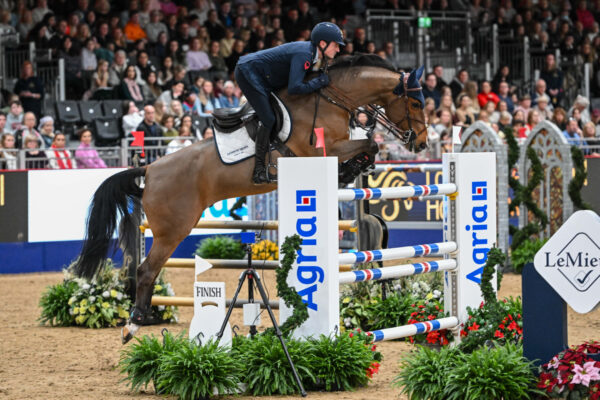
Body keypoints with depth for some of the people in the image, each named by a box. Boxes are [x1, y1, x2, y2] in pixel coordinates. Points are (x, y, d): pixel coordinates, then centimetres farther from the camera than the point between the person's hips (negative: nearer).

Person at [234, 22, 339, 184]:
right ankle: (259, 169, -14)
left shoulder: (310, 52, 5)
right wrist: (320, 81, -24)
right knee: (269, 119, -18)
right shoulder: (303, 55, -26)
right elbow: (294, 88, -34)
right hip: (248, 71, -11)